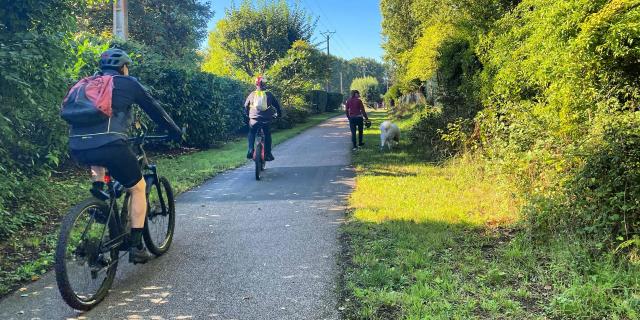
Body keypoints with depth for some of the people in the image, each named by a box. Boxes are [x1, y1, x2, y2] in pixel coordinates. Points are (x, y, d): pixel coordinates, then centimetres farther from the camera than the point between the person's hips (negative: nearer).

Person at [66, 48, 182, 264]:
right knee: (138, 188, 12)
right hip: (109, 145, -5)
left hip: (77, 148, 5)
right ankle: (136, 246, 9)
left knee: (97, 160, 41)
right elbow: (153, 109, 18)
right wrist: (175, 131, 30)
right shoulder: (127, 83, 13)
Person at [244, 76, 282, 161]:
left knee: (251, 134, 24)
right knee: (267, 136, 19)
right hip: (266, 120, 0)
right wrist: (278, 113, 31)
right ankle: (268, 154, 17)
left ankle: (250, 150, 8)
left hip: (254, 119, 0)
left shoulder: (252, 94, 5)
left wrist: (247, 114, 32)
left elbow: (246, 106, 14)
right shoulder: (269, 94, 4)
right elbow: (277, 104, 13)